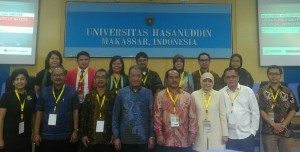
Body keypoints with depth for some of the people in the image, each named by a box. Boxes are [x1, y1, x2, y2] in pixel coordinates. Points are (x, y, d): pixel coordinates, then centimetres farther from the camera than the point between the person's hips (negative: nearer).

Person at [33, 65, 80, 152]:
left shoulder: (72, 91, -2)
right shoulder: (44, 92, 3)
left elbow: (75, 111, -1)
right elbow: (39, 113, 4)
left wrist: (75, 130, -4)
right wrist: (36, 133, 1)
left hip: (66, 136, -1)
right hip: (46, 136, 2)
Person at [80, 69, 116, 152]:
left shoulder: (113, 96, 1)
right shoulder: (89, 96, 7)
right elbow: (83, 117, 7)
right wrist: (83, 134, 2)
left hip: (108, 138, -2)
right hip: (91, 138, 2)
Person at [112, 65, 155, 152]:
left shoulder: (148, 93, 0)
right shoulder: (121, 93, -1)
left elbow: (151, 115, 2)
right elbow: (115, 116, 1)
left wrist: (152, 136, -2)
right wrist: (116, 136, -1)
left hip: (143, 138, 0)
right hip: (126, 138, 0)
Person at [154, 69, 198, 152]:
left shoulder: (187, 96, 6)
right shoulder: (160, 96, 1)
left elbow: (193, 118, 5)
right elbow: (157, 117, -2)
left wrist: (192, 136, 1)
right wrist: (159, 135, -6)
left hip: (184, 143, 2)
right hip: (165, 143, -1)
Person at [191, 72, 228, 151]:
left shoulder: (219, 95, 1)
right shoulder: (194, 95, 1)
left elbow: (223, 116, 2)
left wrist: (225, 134, 0)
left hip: (216, 134, 0)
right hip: (200, 134, 0)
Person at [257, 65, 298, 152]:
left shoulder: (288, 91, 6)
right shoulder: (262, 91, -1)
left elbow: (293, 110, 2)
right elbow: (260, 110, -7)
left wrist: (284, 124, -10)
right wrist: (273, 124, -15)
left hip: (286, 130, 2)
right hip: (268, 131, -2)